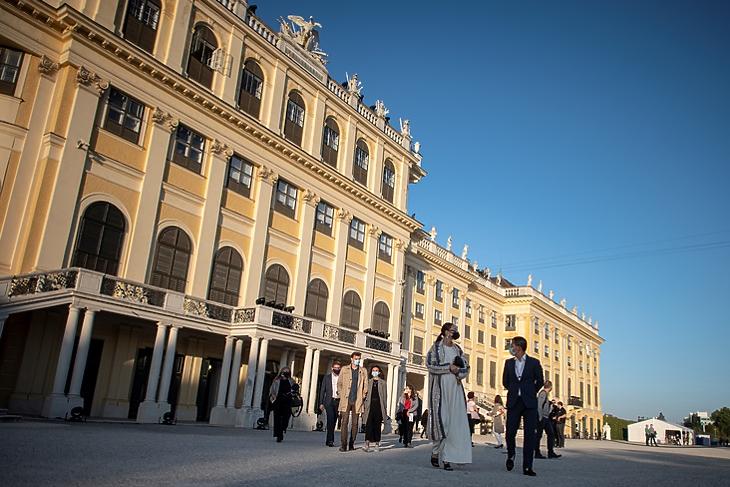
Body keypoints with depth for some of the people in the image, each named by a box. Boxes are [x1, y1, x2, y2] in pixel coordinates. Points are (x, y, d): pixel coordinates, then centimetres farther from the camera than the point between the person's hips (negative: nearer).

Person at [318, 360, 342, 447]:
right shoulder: (327, 377, 9)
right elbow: (322, 390, 8)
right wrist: (321, 403, 1)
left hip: (338, 401, 1)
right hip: (329, 401, -1)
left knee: (333, 421, 5)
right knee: (330, 419, -15)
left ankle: (328, 440, 17)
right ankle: (330, 440, -13)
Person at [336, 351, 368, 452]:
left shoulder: (363, 371, 10)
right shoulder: (345, 370, 8)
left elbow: (365, 386, 11)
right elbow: (339, 383, 11)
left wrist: (363, 397, 2)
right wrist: (341, 395, 1)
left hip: (357, 401, 1)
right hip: (346, 401, -1)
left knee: (354, 423, 4)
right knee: (344, 422, -7)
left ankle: (351, 444, 12)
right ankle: (343, 445, -6)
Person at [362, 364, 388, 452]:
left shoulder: (383, 382, 10)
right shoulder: (368, 382, 12)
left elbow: (385, 395, 7)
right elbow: (365, 394, 9)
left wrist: (384, 408, 0)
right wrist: (363, 406, 1)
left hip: (379, 405, 0)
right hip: (370, 405, 0)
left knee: (377, 425, 4)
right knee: (369, 424, -10)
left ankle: (377, 444, 12)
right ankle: (367, 444, -14)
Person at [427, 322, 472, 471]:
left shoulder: (457, 349, 16)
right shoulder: (436, 347, 2)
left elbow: (466, 367, 14)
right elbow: (430, 365, -8)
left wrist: (458, 372, -7)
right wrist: (449, 367, -12)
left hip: (455, 388, 5)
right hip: (440, 387, -5)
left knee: (455, 422, -3)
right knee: (441, 419, -9)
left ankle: (447, 458, 0)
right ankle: (436, 452, 10)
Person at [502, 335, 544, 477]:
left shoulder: (534, 363, 1)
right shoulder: (509, 363, 9)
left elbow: (540, 381, 10)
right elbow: (505, 382, 19)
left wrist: (530, 393, 11)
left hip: (529, 403, -2)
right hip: (513, 402, 2)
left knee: (529, 435, -2)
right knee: (510, 432, -5)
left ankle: (527, 467, 3)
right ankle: (511, 454, 25)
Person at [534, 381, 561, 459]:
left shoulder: (545, 394, 17)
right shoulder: (543, 393, -13)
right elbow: (539, 406, -19)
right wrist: (540, 417, -21)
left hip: (546, 418, 10)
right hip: (542, 418, -10)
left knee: (551, 434, 6)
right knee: (538, 435, -2)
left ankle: (551, 453, 8)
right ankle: (537, 453, 3)